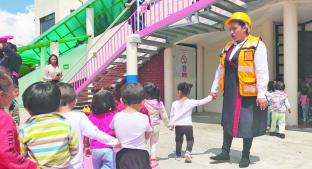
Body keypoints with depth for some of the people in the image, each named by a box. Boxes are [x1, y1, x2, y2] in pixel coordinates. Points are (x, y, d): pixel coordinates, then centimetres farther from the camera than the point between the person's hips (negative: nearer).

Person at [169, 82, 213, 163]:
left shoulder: (174, 103, -3)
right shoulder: (191, 102, -7)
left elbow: (171, 115, 5)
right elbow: (202, 101, -2)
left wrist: (171, 124, 19)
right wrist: (210, 97, 12)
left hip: (178, 126, 1)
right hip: (188, 125, -1)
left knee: (178, 140, 18)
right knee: (190, 139, 18)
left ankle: (178, 155, 25)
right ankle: (188, 152, -1)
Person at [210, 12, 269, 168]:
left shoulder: (256, 45, -7)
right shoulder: (228, 47, 12)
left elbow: (262, 71, -14)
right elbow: (220, 70, 16)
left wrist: (261, 94, -19)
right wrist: (215, 88, 16)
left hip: (248, 92, -6)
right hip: (230, 91, 6)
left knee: (247, 123, 5)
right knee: (228, 121, 11)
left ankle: (245, 156, 21)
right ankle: (225, 152, 25)